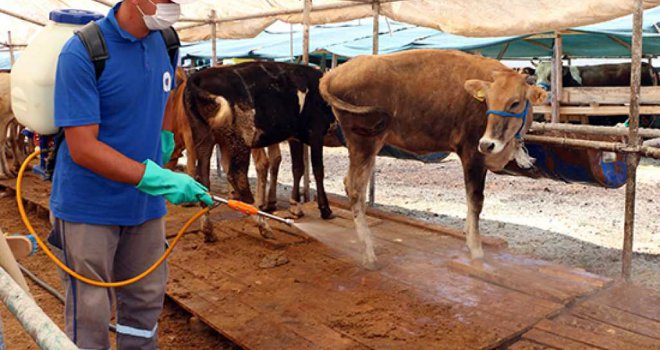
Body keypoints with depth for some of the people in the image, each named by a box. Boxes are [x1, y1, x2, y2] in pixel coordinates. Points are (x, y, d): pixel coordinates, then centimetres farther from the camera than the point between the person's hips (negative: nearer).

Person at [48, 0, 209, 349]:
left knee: (145, 301, 16)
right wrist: (157, 178, -29)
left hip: (145, 203, 6)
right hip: (88, 206, -6)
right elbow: (83, 149, -22)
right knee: (89, 313, 7)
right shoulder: (82, 53, -19)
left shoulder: (162, 43, 1)